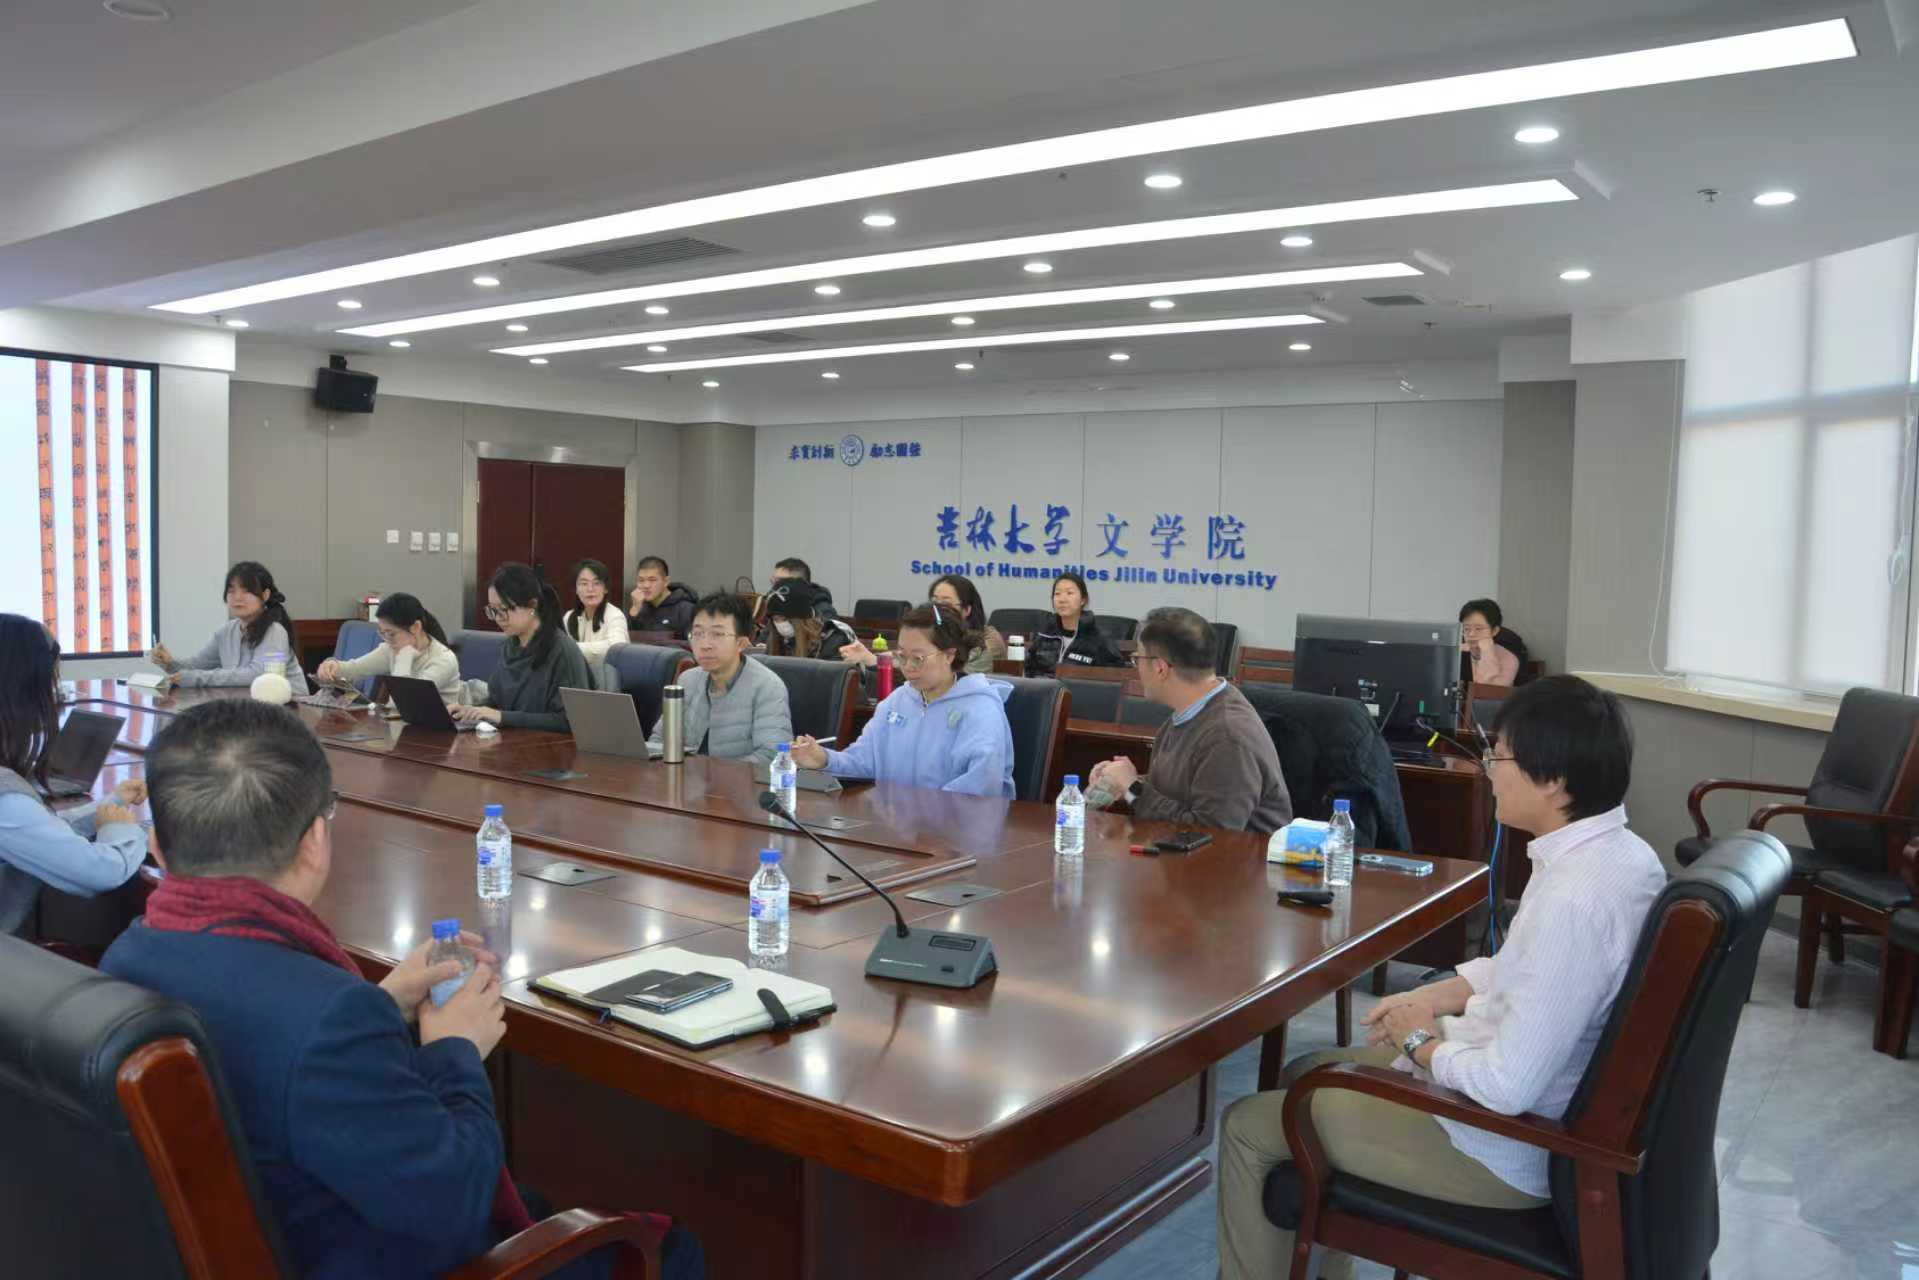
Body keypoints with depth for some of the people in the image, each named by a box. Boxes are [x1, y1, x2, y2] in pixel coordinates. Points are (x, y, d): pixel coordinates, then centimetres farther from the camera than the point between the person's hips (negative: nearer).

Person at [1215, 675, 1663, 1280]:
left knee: (1247, 1126, 1)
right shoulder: (1620, 850, -2)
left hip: (1509, 1152, -10)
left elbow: (1508, 1087, -32)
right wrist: (1433, 997, 5)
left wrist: (1420, 1043, -13)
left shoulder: (1573, 900, -33)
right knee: (1307, 1073, 23)